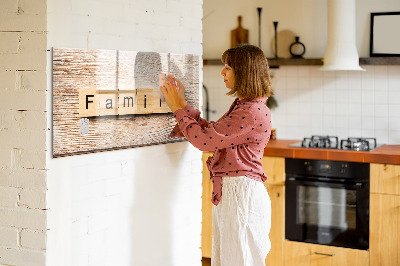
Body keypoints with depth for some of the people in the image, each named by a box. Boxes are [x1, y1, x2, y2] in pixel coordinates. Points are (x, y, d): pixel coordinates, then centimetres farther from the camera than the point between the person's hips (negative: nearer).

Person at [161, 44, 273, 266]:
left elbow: (204, 139, -19)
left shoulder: (253, 112, -19)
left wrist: (178, 108, -7)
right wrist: (182, 104, 14)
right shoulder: (242, 106, 14)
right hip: (228, 192, 10)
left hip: (241, 193, -10)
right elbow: (211, 131, 17)